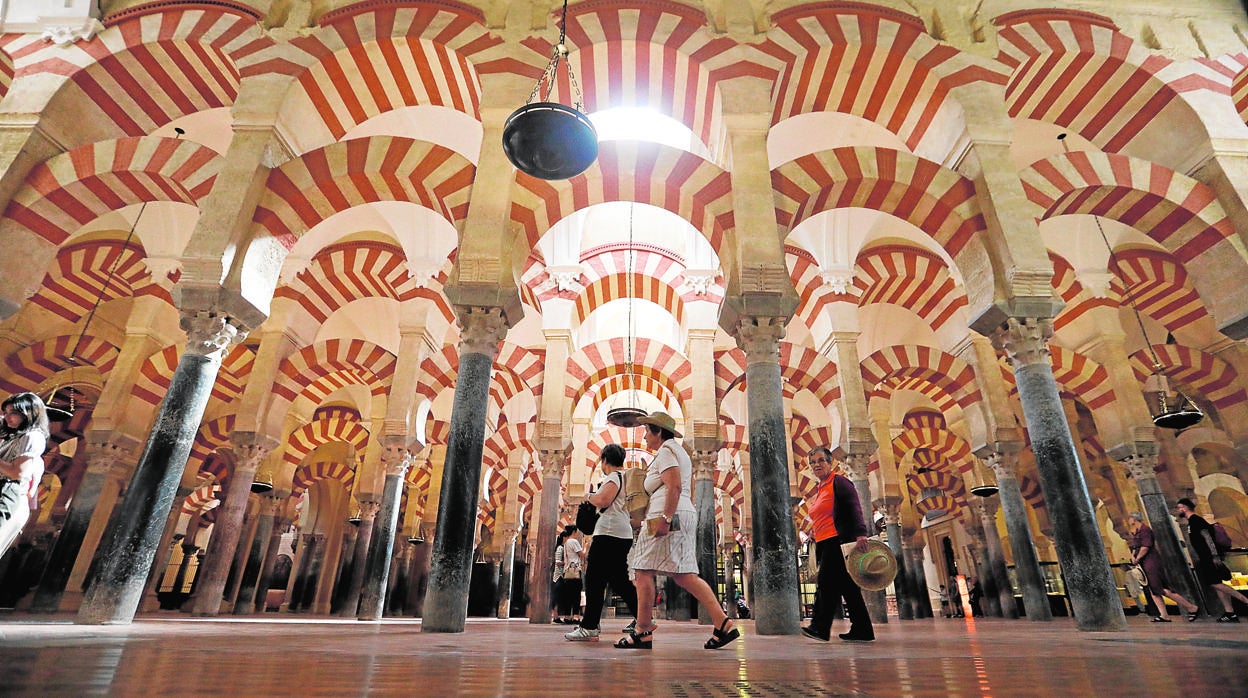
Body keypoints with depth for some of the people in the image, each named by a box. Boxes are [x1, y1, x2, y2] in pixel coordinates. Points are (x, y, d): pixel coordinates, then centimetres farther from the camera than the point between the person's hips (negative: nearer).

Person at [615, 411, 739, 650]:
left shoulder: (665, 451, -5)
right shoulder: (680, 451, 25)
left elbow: (674, 486, -19)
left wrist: (665, 518, -24)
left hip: (668, 515, -10)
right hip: (685, 514, 10)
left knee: (643, 571, -5)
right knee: (683, 574, 6)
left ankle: (642, 632, 0)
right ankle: (723, 624, 1)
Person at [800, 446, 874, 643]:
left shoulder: (839, 482, -4)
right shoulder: (818, 490, 21)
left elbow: (854, 508, -16)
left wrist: (860, 534, -28)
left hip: (838, 541, -9)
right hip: (824, 544, 9)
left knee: (826, 583, -12)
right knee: (847, 586, 10)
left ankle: (820, 627, -11)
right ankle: (862, 630, 14)